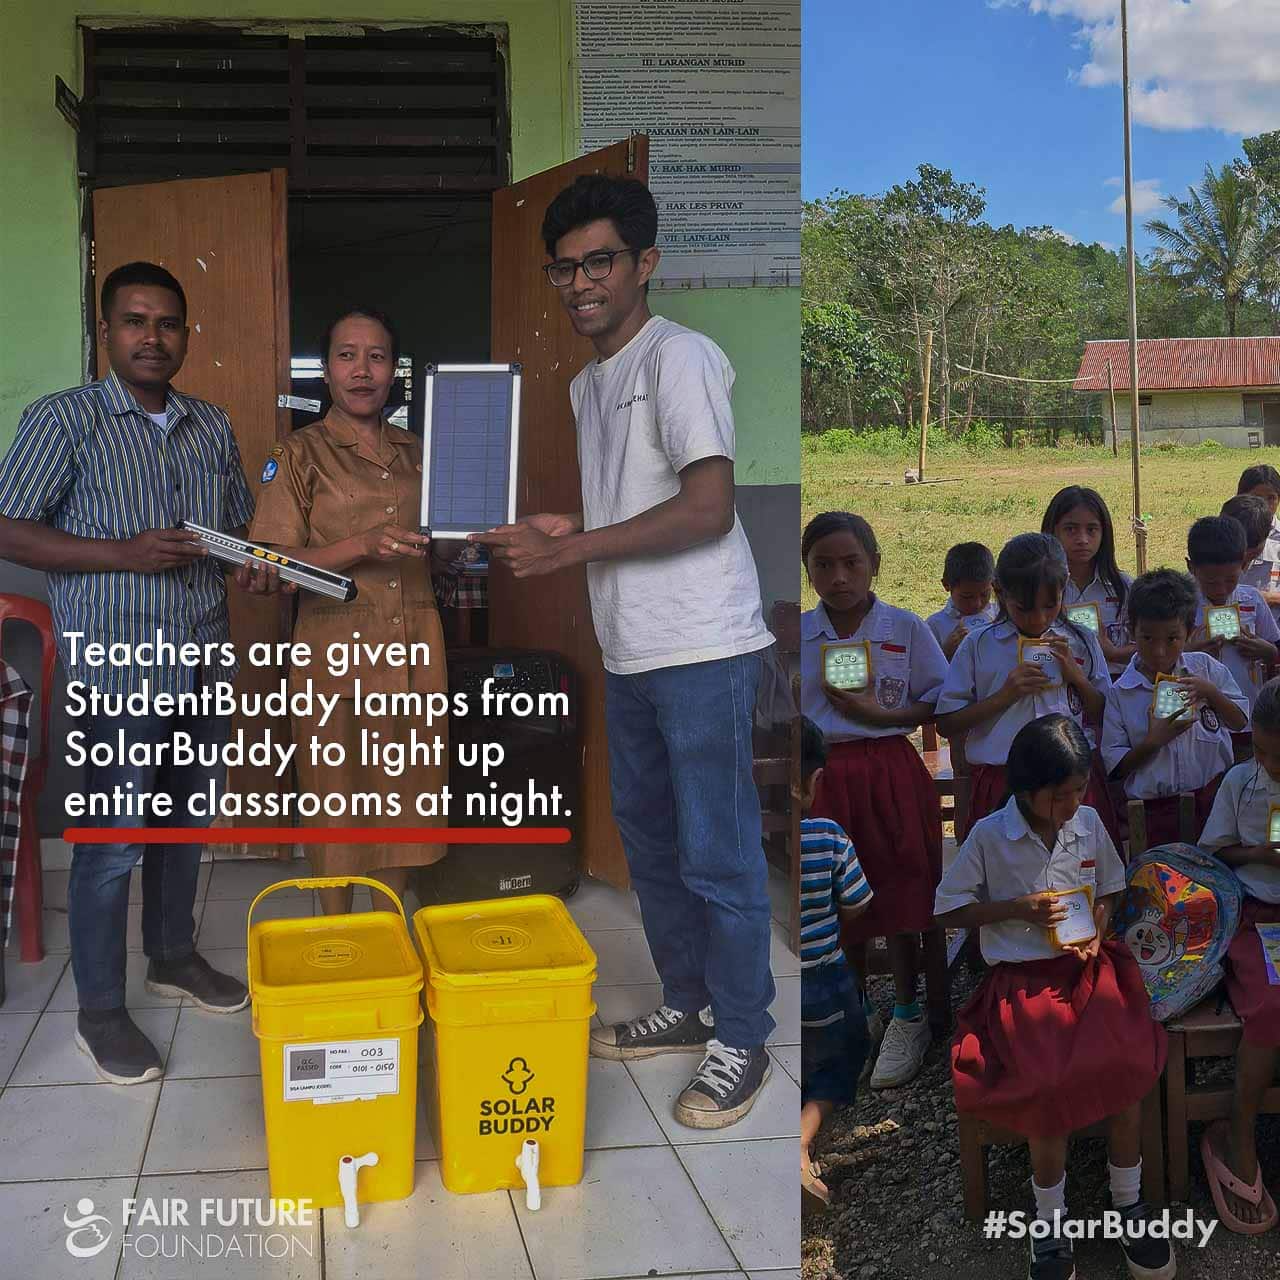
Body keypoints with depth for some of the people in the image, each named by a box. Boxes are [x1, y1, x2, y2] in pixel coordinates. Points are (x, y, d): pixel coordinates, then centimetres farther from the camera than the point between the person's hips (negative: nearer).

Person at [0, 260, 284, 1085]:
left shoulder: (213, 427, 10)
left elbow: (239, 523, 20)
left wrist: (259, 563, -3)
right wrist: (125, 553, -19)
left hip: (205, 661, 6)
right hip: (119, 667, -6)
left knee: (186, 822, 18)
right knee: (113, 842, -1)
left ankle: (174, 955, 38)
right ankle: (101, 1012, 13)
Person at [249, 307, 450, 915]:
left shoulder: (416, 453, 13)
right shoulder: (299, 455, -1)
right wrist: (364, 546, -21)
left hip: (413, 654, 4)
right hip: (335, 652, -4)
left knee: (402, 795, 9)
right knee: (336, 800, 4)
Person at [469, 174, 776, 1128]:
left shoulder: (680, 357, -12)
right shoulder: (587, 384, 16)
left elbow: (708, 509, -21)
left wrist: (569, 549, -19)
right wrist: (558, 532, 5)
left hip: (702, 652, -9)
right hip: (630, 653, 9)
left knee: (719, 855, 0)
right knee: (650, 840, 18)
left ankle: (741, 1043, 15)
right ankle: (687, 1006, 34)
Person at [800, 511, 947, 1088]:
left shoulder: (905, 628, -4)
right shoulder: (794, 634, 1)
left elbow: (941, 703, -2)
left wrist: (880, 714, -13)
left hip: (889, 770, -2)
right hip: (822, 775, 2)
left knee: (897, 892, 4)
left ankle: (907, 1018, 21)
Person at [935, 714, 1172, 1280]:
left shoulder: (1089, 823, 4)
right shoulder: (989, 836, -6)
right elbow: (948, 911, 2)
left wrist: (1096, 931, 0)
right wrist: (1019, 908, -9)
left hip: (1085, 964, 3)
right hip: (1020, 977, -3)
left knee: (1128, 1062, -24)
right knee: (1050, 1082, -26)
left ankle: (1129, 1202, -1)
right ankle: (1051, 1224, -5)